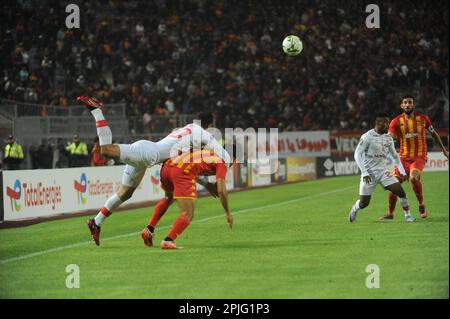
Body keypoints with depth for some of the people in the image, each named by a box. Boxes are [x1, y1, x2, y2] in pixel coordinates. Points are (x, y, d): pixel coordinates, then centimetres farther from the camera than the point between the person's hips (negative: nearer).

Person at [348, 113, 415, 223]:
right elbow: (357, 154, -12)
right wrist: (364, 172, -19)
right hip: (369, 173, -4)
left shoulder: (388, 138, 6)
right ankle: (355, 209, 33)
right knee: (364, 203, -1)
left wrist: (402, 172, 11)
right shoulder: (367, 137, -12)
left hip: (383, 171, 4)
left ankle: (407, 215, 3)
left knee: (400, 191, -12)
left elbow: (395, 156, 17)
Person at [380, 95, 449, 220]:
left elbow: (433, 133, 15)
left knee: (414, 178, -29)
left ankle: (421, 205, -6)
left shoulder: (423, 118, 1)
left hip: (419, 157, -2)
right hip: (404, 157, 2)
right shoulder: (396, 122, -1)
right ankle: (390, 213, 8)